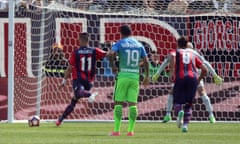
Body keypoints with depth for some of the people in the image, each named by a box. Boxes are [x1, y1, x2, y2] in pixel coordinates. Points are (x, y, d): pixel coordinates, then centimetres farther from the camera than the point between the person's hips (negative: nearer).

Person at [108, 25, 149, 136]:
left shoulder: (120, 43, 0)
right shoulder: (139, 45, 11)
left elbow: (111, 54, -17)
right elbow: (146, 61, 7)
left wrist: (113, 66, -1)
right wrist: (147, 76, 14)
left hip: (123, 75, -3)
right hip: (135, 77, 3)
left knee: (118, 102, 2)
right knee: (133, 103, 5)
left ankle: (116, 130, -4)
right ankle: (131, 130, 0)